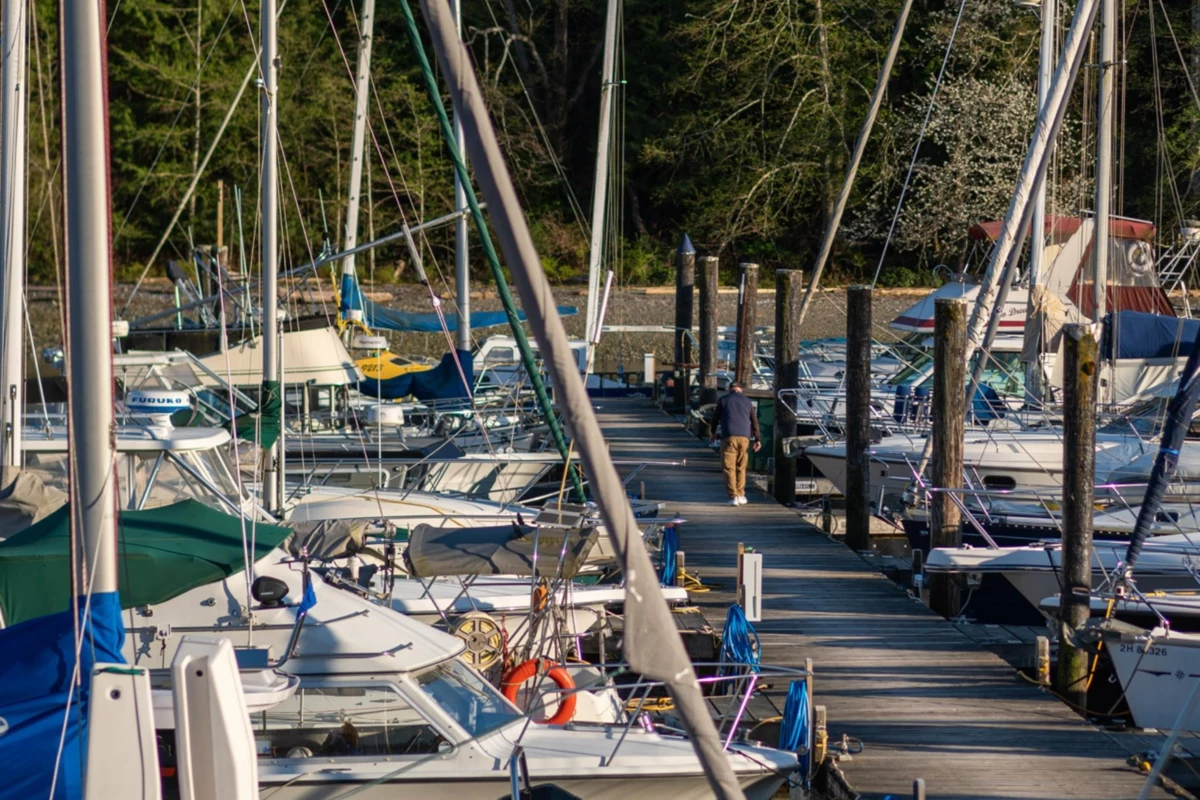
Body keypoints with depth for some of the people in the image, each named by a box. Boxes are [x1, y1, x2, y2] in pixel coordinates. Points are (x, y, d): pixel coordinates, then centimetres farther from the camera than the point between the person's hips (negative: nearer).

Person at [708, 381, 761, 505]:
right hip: (744, 437, 2)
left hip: (728, 437, -2)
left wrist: (713, 433, 31)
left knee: (729, 467, -2)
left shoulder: (723, 400, 9)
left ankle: (733, 496, -12)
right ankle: (741, 495, 12)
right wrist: (757, 439, 8)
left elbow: (714, 419, 13)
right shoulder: (747, 401, 14)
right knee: (741, 467, 15)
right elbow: (754, 421, 8)